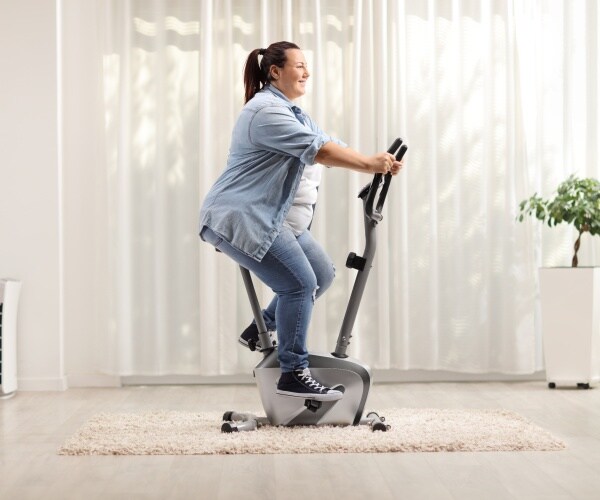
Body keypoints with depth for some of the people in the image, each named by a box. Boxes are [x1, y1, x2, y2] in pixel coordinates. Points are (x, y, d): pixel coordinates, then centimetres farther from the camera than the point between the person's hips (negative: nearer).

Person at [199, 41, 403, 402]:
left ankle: (259, 331, 23)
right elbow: (319, 151, -24)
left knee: (322, 275, 12)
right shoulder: (267, 111, -17)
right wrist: (370, 165, -22)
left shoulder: (292, 112, 18)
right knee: (299, 284, -17)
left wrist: (376, 163, -4)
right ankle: (294, 374, -10)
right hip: (241, 219, -11)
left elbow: (330, 145, 10)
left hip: (275, 220, 11)